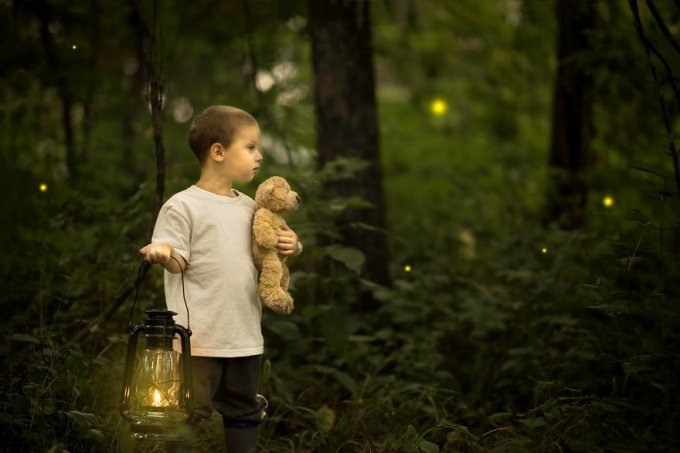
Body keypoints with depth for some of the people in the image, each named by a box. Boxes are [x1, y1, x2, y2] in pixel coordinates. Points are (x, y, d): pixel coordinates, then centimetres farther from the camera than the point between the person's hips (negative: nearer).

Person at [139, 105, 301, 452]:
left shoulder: (249, 208, 11)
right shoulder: (182, 206, -8)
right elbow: (177, 263, -10)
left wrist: (287, 248, -1)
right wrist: (163, 254, -32)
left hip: (245, 334, 6)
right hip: (200, 334, -6)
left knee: (243, 411, 16)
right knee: (190, 411, -3)